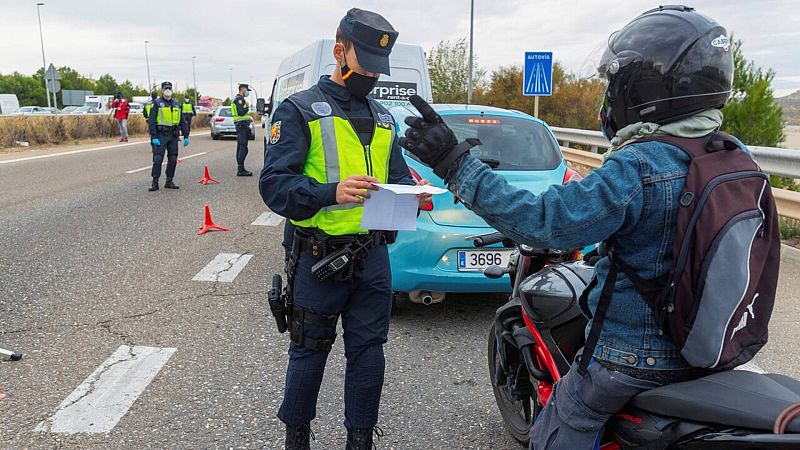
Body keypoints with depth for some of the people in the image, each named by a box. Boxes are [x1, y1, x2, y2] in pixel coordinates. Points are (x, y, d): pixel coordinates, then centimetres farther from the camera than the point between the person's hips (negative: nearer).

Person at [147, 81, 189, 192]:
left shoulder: (176, 104, 13)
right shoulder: (157, 103, -2)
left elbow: (182, 121, 15)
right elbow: (151, 121, -7)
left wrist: (186, 136, 7)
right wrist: (154, 137, -15)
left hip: (173, 136, 5)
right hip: (160, 136, -5)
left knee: (173, 159, 6)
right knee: (158, 159, -7)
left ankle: (169, 181, 15)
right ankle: (155, 182, -2)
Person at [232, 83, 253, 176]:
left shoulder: (238, 99, 22)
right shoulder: (239, 99, -12)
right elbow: (241, 112, -23)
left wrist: (249, 118, 19)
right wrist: (247, 107, -8)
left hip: (240, 125, 11)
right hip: (242, 125, -11)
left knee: (240, 147, 12)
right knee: (243, 148, -13)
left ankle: (240, 169, 16)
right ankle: (241, 169, -16)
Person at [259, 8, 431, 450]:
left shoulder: (382, 118, 14)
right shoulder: (300, 110, -5)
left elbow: (397, 175, 19)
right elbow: (274, 184, -14)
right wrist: (331, 193, -31)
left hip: (373, 256, 5)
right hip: (318, 257, -5)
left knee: (368, 352, 12)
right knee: (310, 351, 11)